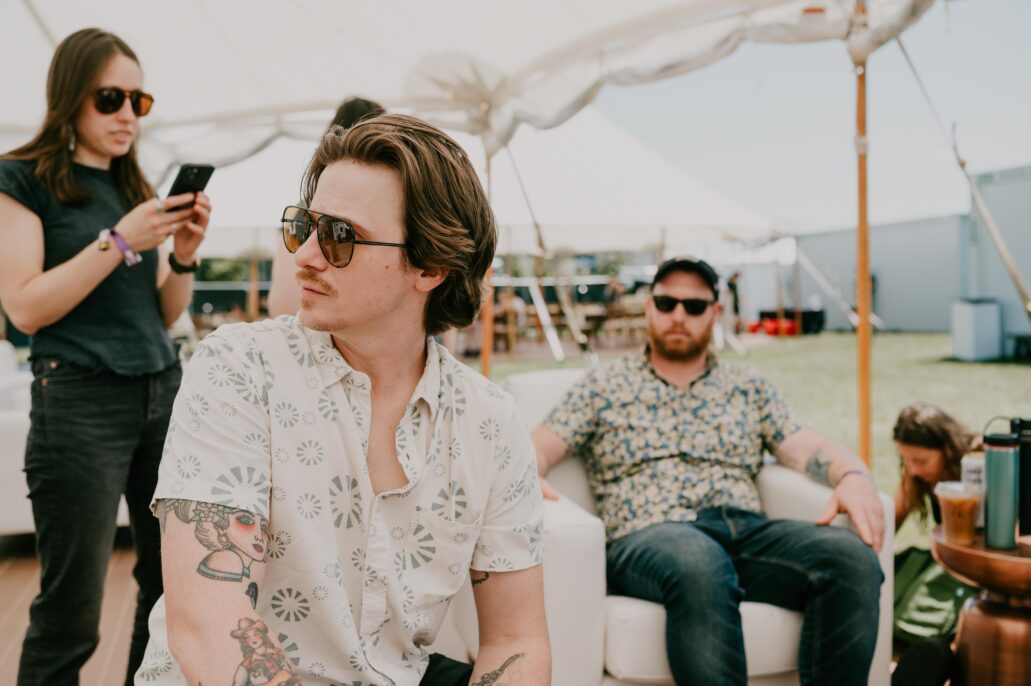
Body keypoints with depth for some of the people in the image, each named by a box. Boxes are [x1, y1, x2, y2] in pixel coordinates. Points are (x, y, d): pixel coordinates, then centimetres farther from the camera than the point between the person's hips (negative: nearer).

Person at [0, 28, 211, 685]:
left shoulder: (136, 188, 16)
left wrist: (184, 254, -3)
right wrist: (119, 241, -16)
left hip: (164, 391, 5)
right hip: (80, 400, -5)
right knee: (71, 612, -1)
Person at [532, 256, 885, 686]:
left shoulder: (749, 388, 25)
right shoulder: (603, 386, 18)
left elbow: (808, 448, 15)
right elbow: (539, 447, 9)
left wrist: (853, 475, -9)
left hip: (748, 532, 4)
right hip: (647, 537, -3)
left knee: (853, 555, -27)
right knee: (699, 562, -40)